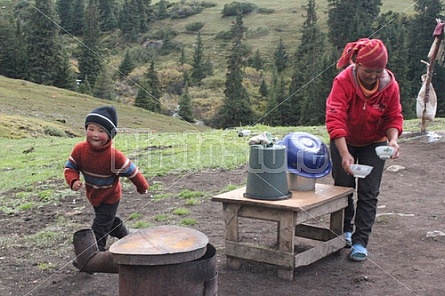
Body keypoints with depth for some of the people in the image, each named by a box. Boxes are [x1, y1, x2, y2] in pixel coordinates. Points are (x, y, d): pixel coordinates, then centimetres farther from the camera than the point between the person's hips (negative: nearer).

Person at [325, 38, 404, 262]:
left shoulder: (390, 85, -19)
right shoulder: (343, 81, -28)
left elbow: (394, 117, -9)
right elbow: (335, 119, -35)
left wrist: (393, 140, -30)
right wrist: (345, 154, -43)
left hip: (374, 143, 1)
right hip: (344, 142, -1)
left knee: (368, 193, -3)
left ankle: (360, 242, 4)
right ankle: (345, 231, 30)